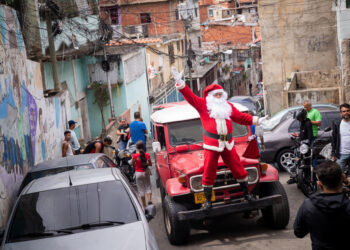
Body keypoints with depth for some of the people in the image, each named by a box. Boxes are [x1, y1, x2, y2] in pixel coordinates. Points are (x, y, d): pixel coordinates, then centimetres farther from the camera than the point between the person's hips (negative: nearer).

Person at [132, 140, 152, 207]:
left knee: (141, 189, 8)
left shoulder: (134, 156, -14)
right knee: (148, 187, 15)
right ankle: (149, 199, -8)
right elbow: (150, 164, 0)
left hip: (138, 173, -1)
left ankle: (144, 205, 11)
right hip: (146, 172, 1)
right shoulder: (147, 155, -9)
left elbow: (133, 165, -2)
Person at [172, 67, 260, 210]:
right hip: (211, 144, -3)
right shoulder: (203, 104, 4)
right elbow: (190, 96, -4)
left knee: (238, 169, 6)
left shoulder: (228, 106, 14)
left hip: (228, 144, 3)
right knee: (209, 172, 1)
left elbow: (241, 118, 17)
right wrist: (180, 82, -14)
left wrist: (255, 120, 6)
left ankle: (246, 193, 23)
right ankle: (208, 200, 12)